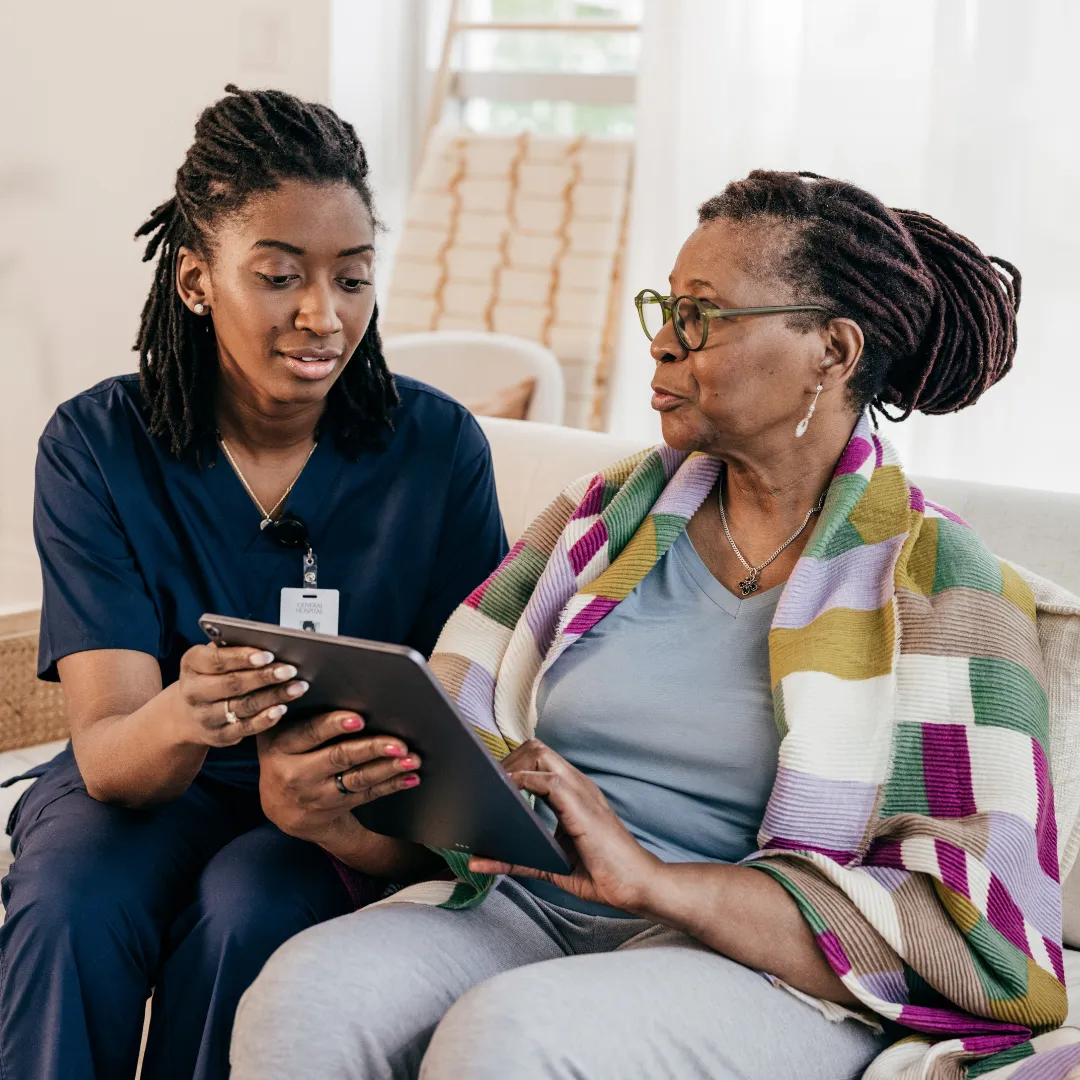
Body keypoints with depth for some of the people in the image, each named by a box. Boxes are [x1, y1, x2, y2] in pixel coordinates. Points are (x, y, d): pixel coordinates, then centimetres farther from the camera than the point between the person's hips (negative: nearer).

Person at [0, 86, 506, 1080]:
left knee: (247, 909, -32)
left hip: (352, 813, 0)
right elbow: (106, 752, -17)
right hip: (142, 790, 1)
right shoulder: (97, 447, -9)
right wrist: (177, 720, -43)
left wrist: (318, 800, -34)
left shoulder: (437, 448, -9)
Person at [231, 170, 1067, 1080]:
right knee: (304, 992, -26)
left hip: (776, 973, -4)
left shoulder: (941, 588, -2)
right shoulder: (613, 510, 13)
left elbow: (978, 931, -11)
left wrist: (649, 878, -20)